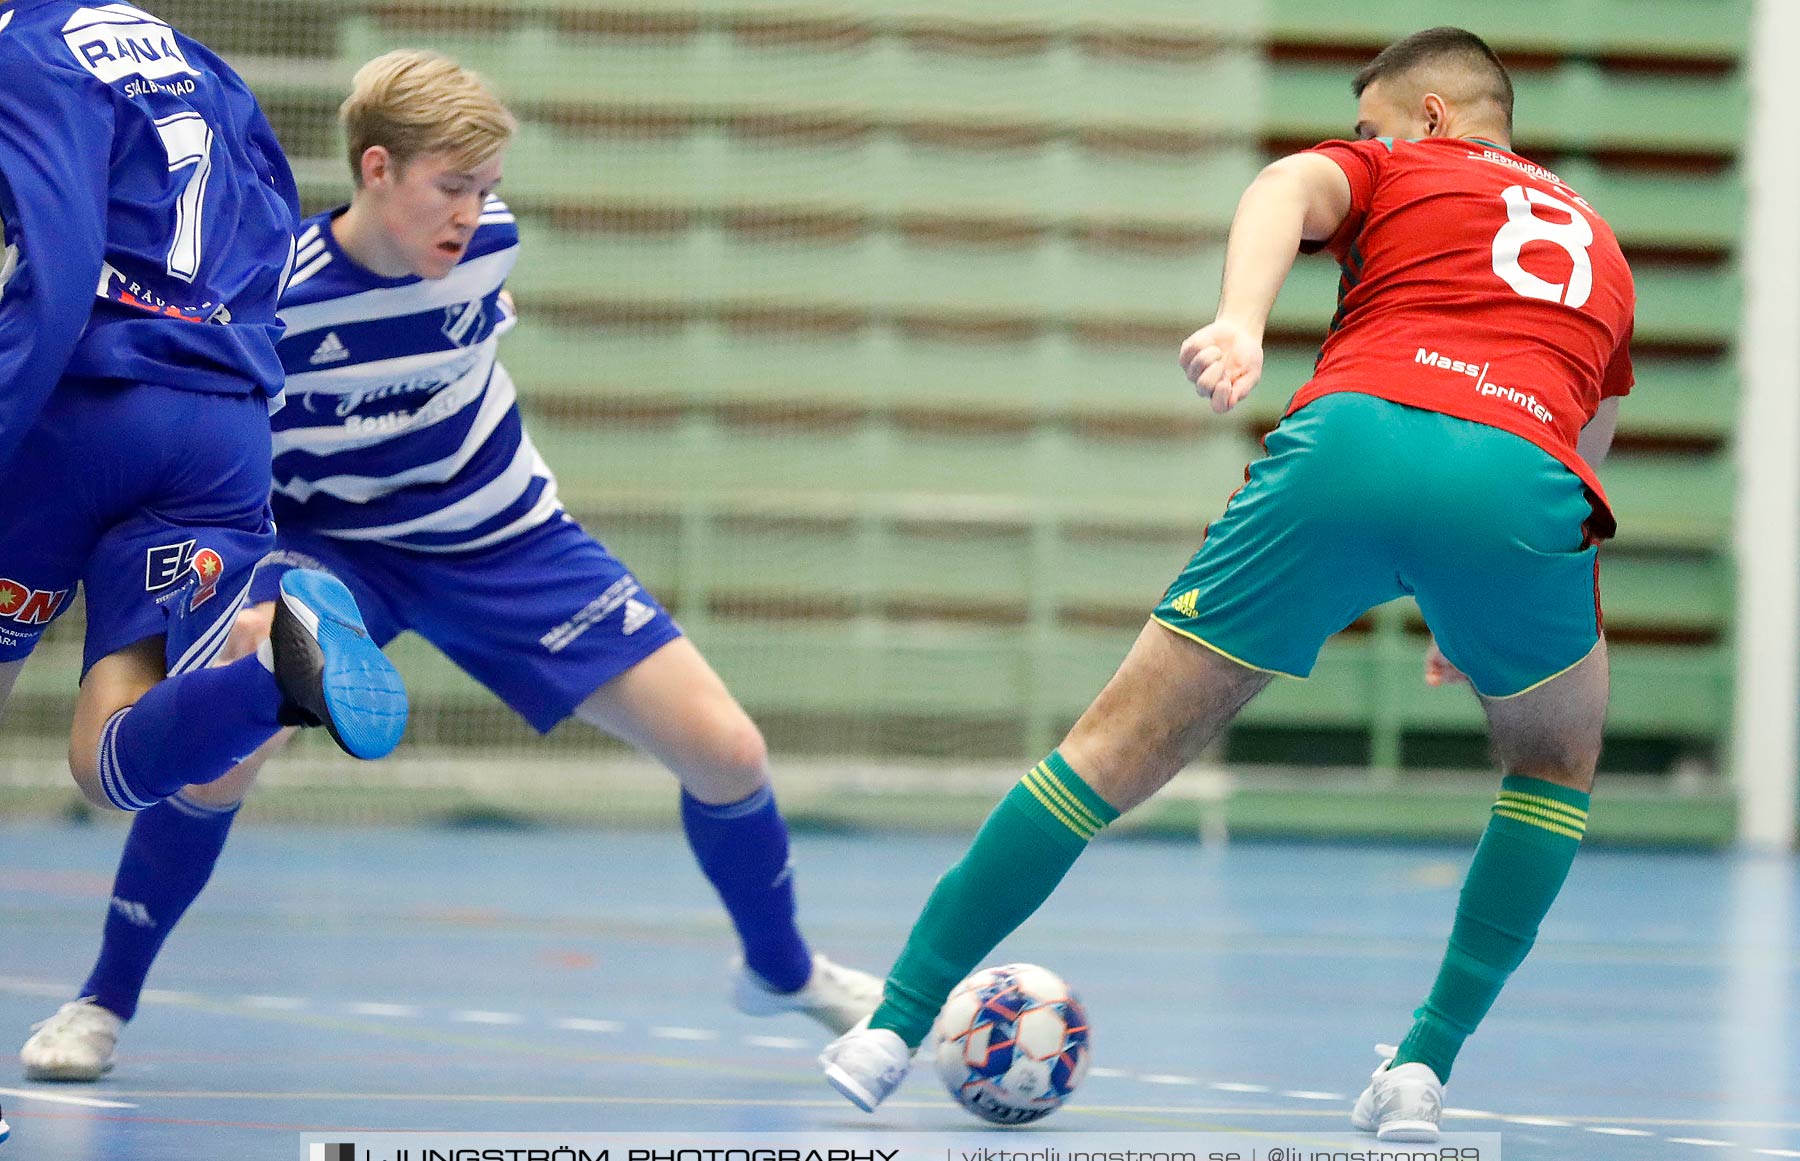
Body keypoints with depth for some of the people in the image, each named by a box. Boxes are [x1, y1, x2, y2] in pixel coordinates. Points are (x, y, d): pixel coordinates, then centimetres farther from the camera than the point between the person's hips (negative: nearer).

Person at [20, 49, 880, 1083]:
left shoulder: (491, 240, -15)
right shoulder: (272, 297, -26)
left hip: (509, 542, 4)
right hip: (336, 542, -3)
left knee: (728, 752, -3)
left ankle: (784, 969, 28)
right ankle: (105, 1000, -12)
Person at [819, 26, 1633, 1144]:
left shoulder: (1391, 169, 28)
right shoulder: (1599, 246, 38)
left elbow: (1288, 189, 2)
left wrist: (1240, 321, -18)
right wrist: (1475, 615, 64)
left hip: (1354, 434, -2)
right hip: (1527, 481, 2)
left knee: (1119, 747, 10)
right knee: (1557, 765, 30)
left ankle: (895, 1026, 15)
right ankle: (1425, 1068, 17)